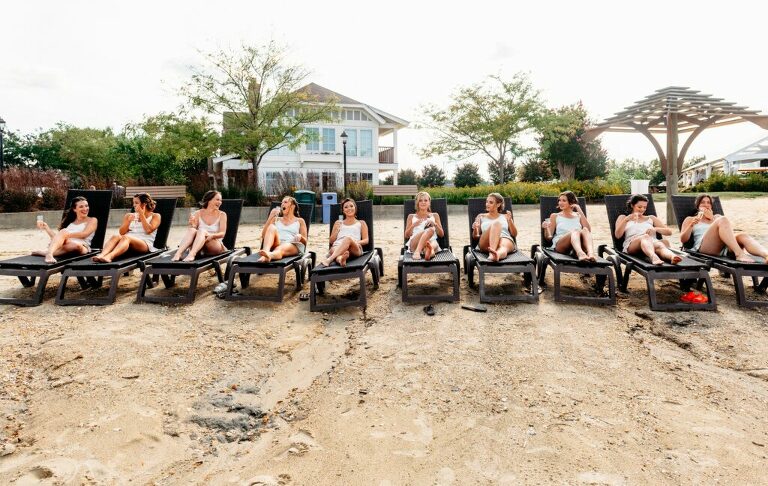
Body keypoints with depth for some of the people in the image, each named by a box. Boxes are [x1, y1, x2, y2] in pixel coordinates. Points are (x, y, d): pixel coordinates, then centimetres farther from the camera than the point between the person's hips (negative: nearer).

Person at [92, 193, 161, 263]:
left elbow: (149, 230, -5)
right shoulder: (130, 215, 25)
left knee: (126, 237, -36)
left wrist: (141, 215, 2)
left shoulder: (155, 216, 14)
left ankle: (109, 256, -62)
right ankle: (101, 255, -56)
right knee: (115, 236, -31)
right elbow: (121, 232, 14)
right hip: (127, 241, 4)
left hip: (145, 244, -4)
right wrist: (129, 220, -1)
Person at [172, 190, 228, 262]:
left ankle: (191, 254, -54)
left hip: (216, 247, -2)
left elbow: (222, 233, -6)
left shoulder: (222, 214, 4)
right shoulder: (198, 213, 8)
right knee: (191, 230, -28)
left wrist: (212, 235, -28)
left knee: (202, 231, -31)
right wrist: (192, 225, -22)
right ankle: (178, 253, -44)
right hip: (198, 249, 2)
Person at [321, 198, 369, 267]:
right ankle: (340, 259, -73)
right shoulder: (338, 223, 31)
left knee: (348, 239, -38)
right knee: (333, 249, -37)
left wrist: (357, 242, -9)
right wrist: (336, 230, 7)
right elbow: (331, 241, 26)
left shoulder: (361, 223, 26)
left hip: (355, 249, -2)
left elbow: (366, 240, 14)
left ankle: (329, 260, -57)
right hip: (337, 247, 2)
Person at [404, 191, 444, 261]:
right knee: (430, 230, -34)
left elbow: (441, 234, 18)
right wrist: (413, 225, -2)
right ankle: (430, 250, -63)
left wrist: (435, 224, 0)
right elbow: (407, 235, 15)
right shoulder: (411, 217, 24)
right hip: (414, 244, -1)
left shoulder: (435, 215, 26)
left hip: (431, 241, 1)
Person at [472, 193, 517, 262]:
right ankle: (492, 252, -59)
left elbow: (514, 234, 16)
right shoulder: (481, 216, 25)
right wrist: (475, 229, -6)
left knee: (503, 246, -39)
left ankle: (496, 255, -76)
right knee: (496, 224, -33)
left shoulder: (505, 216, 26)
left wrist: (509, 220, 1)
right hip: (486, 244, -1)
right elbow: (475, 237, 17)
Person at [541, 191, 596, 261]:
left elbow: (589, 230, 5)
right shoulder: (555, 216, 21)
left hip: (579, 245, 2)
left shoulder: (578, 215, 24)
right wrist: (546, 228, -10)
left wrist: (580, 211, 4)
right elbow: (549, 237, 13)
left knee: (585, 230, -30)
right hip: (559, 245, -2)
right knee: (575, 231, -33)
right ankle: (580, 253, -63)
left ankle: (591, 253, -57)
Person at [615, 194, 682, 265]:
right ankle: (654, 258, -67)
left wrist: (656, 229, -2)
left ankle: (673, 257, -67)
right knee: (645, 236, -37)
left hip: (652, 243, 3)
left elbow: (669, 232, 20)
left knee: (660, 245, -34)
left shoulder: (651, 218, 31)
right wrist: (626, 220, -7)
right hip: (632, 245, -3)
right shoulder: (623, 217, 24)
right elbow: (617, 235, 7)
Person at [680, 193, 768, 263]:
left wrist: (712, 218, 11)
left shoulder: (717, 217, 36)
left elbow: (728, 229, 18)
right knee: (723, 220, -29)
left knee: (742, 235, -29)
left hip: (723, 249, 4)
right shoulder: (690, 219, 24)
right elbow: (683, 239, 9)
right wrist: (691, 225, -7)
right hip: (703, 247, -4)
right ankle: (740, 254, -49)